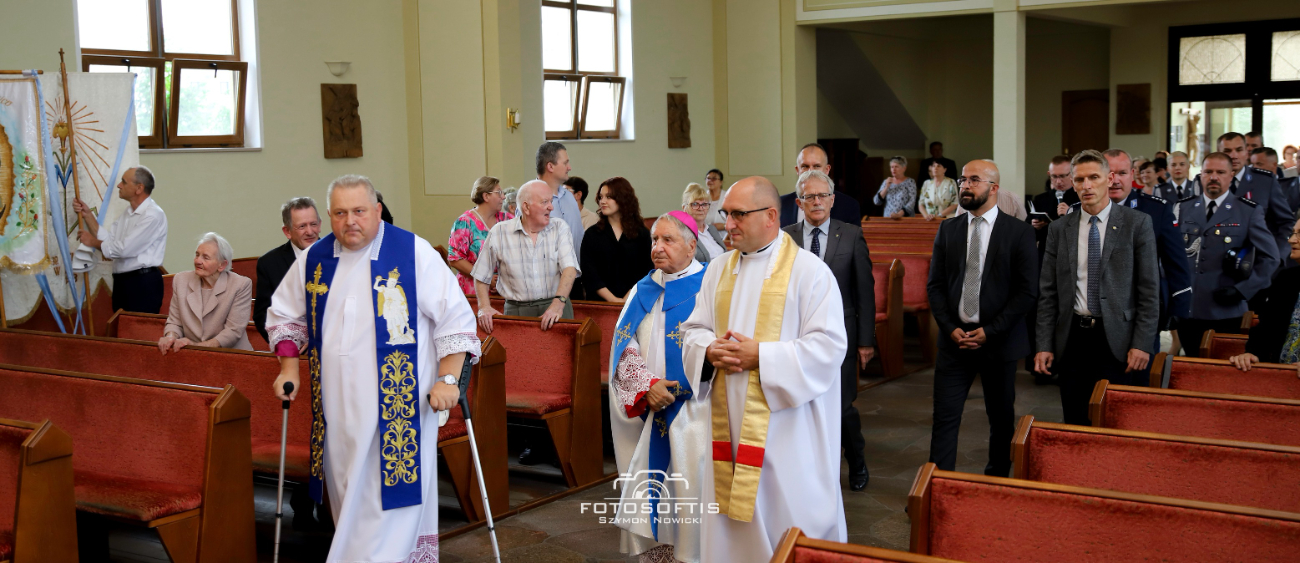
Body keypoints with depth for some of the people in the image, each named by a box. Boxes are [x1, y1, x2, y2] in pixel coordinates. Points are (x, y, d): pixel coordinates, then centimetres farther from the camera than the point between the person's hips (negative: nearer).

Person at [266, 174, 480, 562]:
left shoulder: (414, 253, -7)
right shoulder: (314, 259, 7)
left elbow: (455, 316, -5)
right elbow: (284, 314, 22)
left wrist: (447, 378, -13)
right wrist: (289, 368, 10)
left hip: (400, 405, -4)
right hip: (337, 409, 5)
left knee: (392, 493, -8)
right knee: (349, 499, 10)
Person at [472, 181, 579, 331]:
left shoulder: (559, 227, 4)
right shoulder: (499, 233, 4)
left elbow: (569, 268, -9)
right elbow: (481, 276, 12)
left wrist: (558, 303, -23)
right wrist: (484, 306, -3)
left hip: (556, 308, 0)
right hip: (516, 311, 0)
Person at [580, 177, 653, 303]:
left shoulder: (642, 233, 9)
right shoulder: (592, 234, 10)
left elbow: (647, 271, 4)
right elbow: (589, 273, 1)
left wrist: (627, 299, -9)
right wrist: (613, 300, -9)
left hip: (633, 302, 0)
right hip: (600, 301, 0)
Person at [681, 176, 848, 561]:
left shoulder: (809, 270, -8)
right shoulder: (718, 270, 11)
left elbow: (828, 345, -14)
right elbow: (693, 330, 14)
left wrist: (760, 356, -19)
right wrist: (711, 351, -9)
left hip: (786, 428, -5)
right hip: (729, 424, 5)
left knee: (791, 523, 1)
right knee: (731, 520, 11)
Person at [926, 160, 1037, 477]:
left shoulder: (1019, 233, -3)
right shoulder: (947, 230, 7)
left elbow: (1027, 291, -7)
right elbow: (934, 285, 7)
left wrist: (990, 331, -12)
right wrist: (950, 328, -7)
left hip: (999, 341, -2)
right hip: (955, 339, 2)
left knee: (1001, 418, 11)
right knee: (945, 416, -3)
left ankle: (998, 481, 26)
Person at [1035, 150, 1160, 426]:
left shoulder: (1137, 223, 0)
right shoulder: (1059, 229, 8)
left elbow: (1149, 289, -2)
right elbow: (1048, 292, 7)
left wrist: (1142, 343, -8)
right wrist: (1044, 345, 1)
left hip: (1117, 340, -2)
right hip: (1072, 338, 3)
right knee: (1074, 424, 7)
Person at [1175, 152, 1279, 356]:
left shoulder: (1250, 211, -1)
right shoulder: (1184, 208, 10)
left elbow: (1269, 258, -1)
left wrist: (1242, 290, -10)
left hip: (1225, 311, -3)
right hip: (1187, 309, 3)